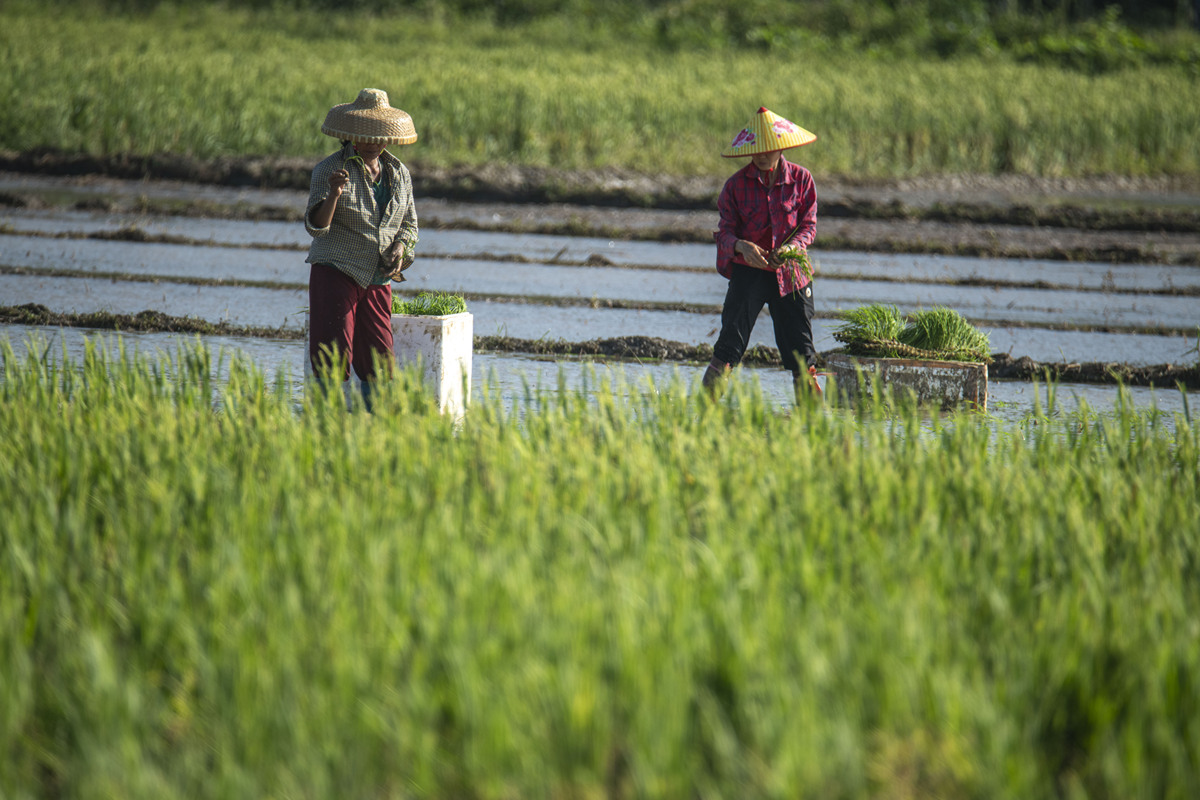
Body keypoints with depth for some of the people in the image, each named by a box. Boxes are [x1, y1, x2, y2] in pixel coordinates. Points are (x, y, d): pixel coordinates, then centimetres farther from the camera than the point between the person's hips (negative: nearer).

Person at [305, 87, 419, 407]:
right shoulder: (329, 170, -7)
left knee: (379, 365, 2)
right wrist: (333, 194, -30)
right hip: (335, 272, -5)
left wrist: (400, 248, -3)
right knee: (333, 362, -10)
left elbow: (409, 223, 18)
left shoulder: (398, 173, 8)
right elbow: (315, 225, -13)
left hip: (376, 280, 5)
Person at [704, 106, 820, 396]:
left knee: (800, 350, 2)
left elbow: (809, 225, 0)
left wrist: (793, 245, -21)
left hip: (790, 273, 1)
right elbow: (725, 231, -3)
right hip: (748, 271, -1)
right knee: (729, 347, -8)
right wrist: (741, 245, -26)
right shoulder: (737, 184, -2)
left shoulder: (801, 179, 0)